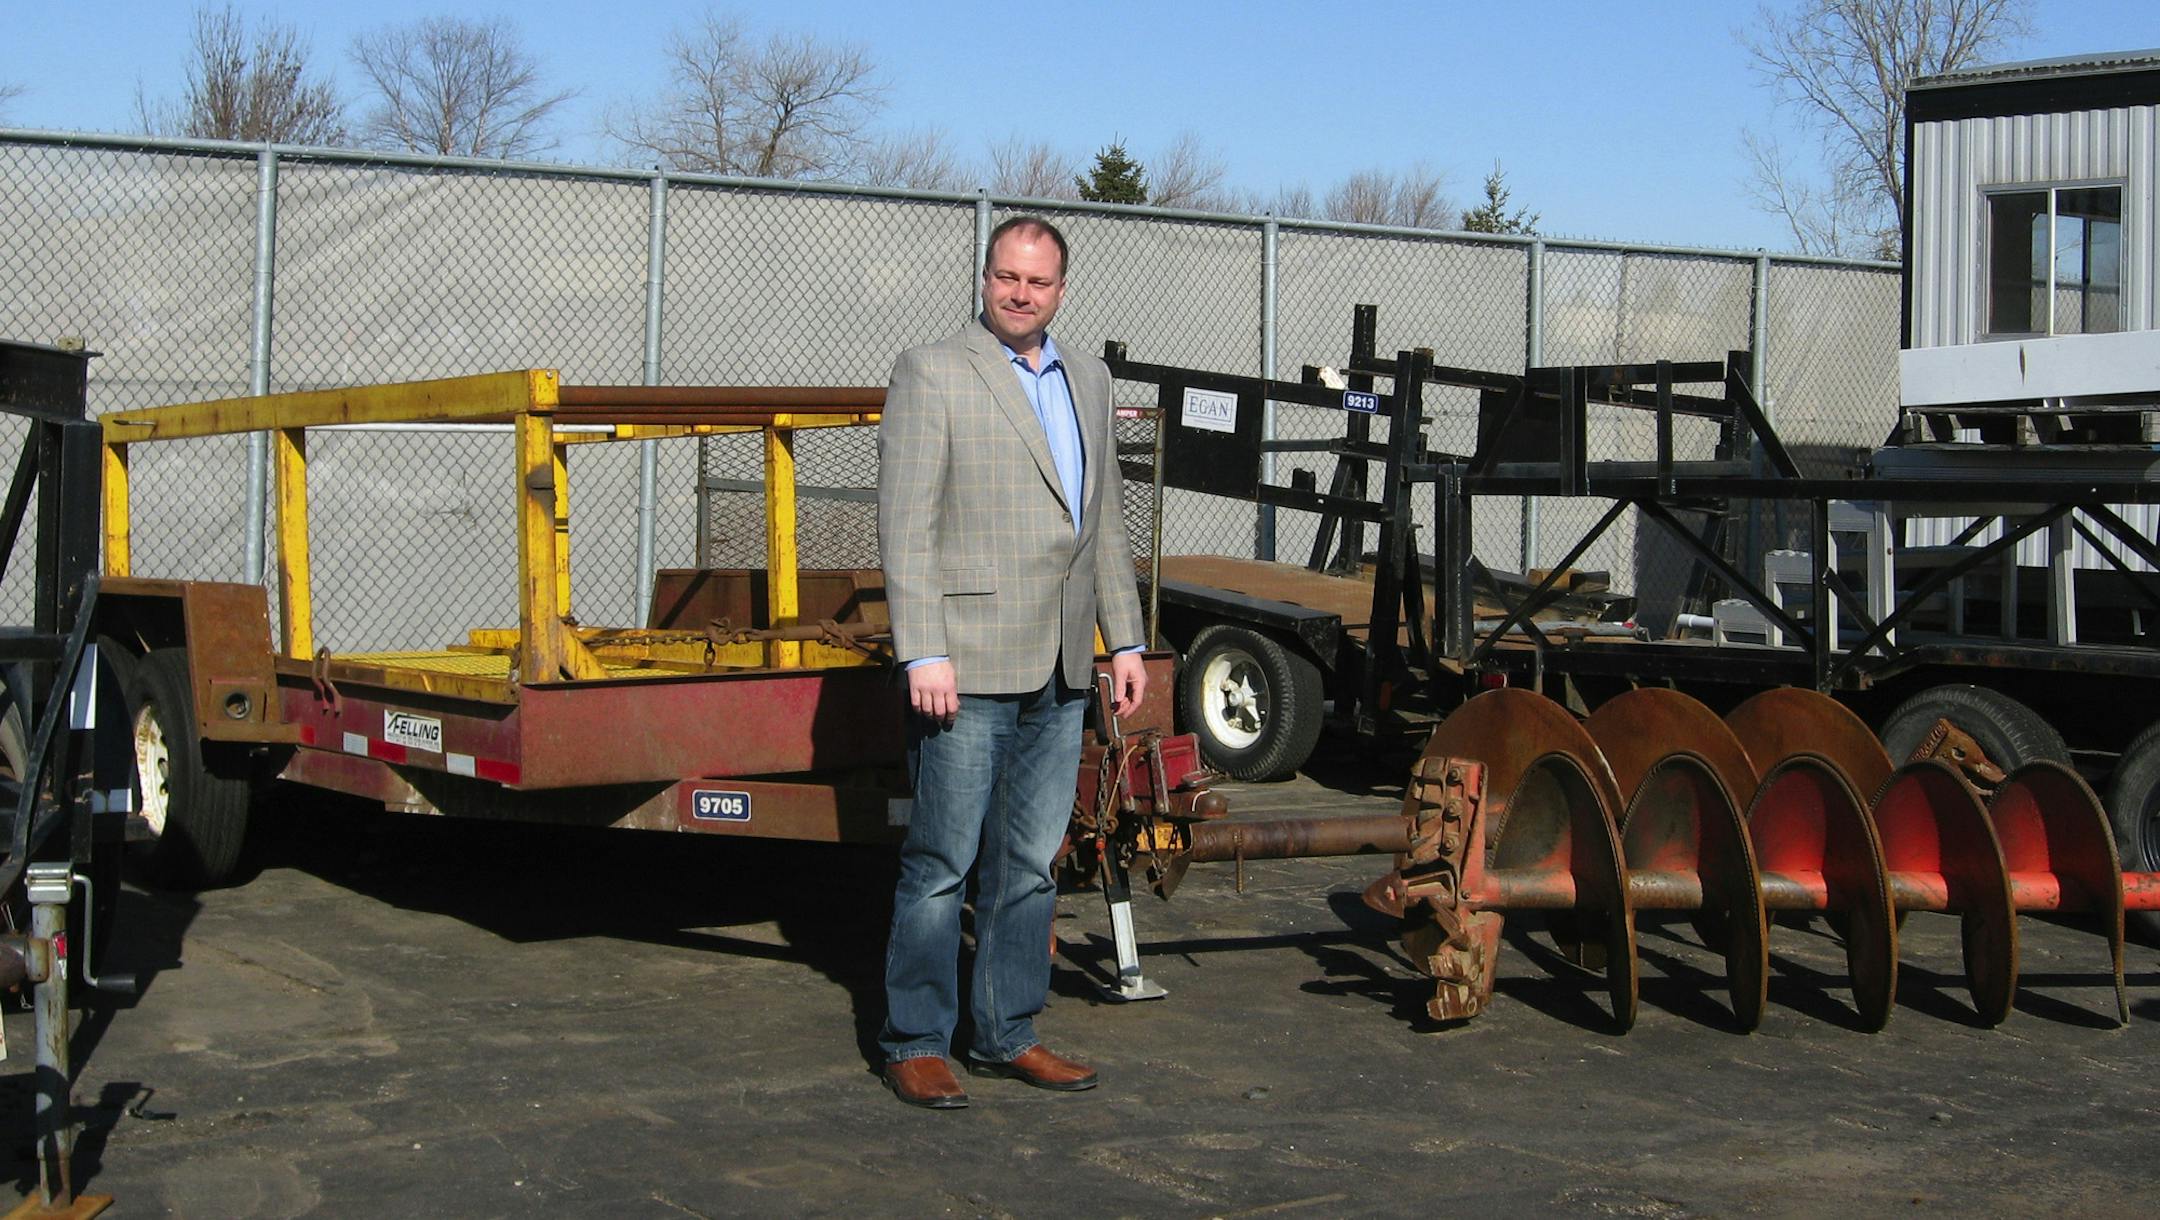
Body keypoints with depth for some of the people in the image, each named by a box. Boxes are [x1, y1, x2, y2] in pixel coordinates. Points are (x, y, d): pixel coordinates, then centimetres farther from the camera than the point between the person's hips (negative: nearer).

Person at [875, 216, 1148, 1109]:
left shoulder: (1087, 380, 16)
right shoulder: (931, 373, -4)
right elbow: (904, 525, -10)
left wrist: (1124, 640, 14)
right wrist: (922, 654, -17)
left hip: (1061, 670, 6)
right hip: (967, 665, -6)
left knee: (1029, 865, 12)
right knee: (942, 863, -1)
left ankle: (1006, 1035, 21)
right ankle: (915, 1043, 9)